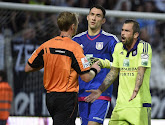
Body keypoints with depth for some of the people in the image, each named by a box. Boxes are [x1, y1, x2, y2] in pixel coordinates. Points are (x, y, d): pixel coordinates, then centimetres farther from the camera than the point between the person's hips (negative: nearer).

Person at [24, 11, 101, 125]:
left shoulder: (46, 45, 4)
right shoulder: (74, 47, -13)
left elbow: (28, 68, 10)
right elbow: (86, 77, -14)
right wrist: (94, 70, 8)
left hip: (50, 97, 7)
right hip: (67, 97, -7)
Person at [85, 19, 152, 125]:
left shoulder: (144, 47, -8)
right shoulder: (118, 47, 11)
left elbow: (141, 70, -20)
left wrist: (136, 90, -36)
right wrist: (100, 91, 14)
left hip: (140, 103, -6)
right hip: (121, 102, 6)